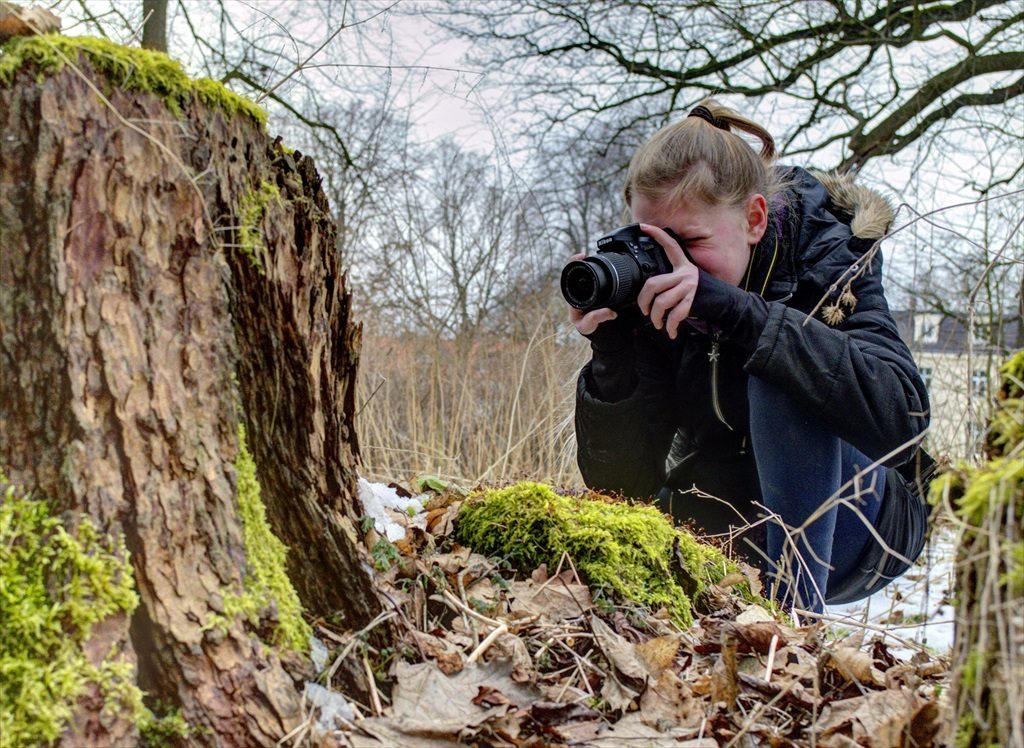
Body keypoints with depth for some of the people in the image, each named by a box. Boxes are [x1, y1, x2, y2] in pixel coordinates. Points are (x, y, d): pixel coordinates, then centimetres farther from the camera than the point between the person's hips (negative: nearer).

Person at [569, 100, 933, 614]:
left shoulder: (826, 257, -18)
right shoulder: (652, 294, -9)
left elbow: (898, 414, -38)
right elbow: (622, 483, -12)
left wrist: (734, 309, -41)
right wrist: (611, 358, -29)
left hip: (857, 526, -5)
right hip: (728, 524, 5)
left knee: (779, 383, -30)